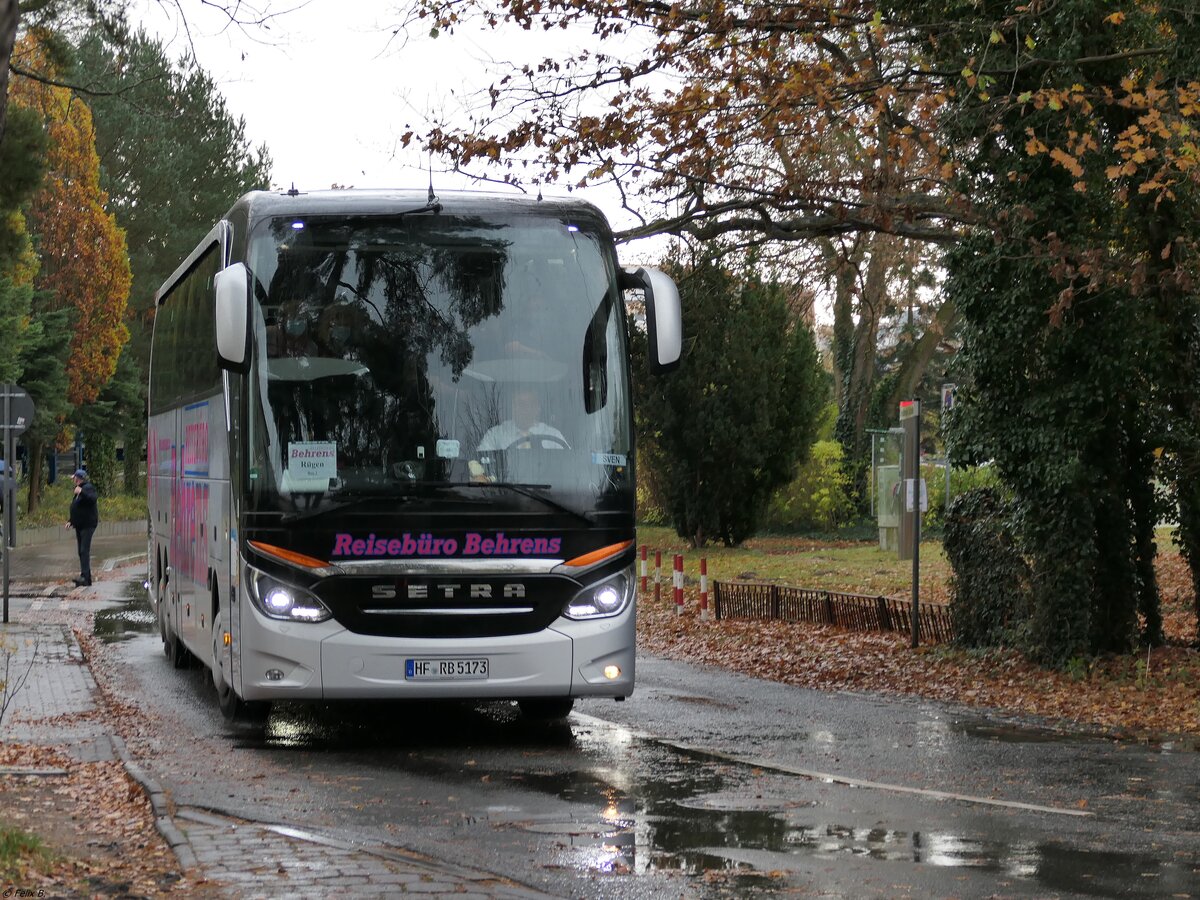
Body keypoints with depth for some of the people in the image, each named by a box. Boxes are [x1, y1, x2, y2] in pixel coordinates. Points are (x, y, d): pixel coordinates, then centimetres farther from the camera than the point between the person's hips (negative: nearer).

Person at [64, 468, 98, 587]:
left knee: (84, 551, -17)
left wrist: (81, 492, -37)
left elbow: (93, 499, -29)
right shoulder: (78, 489, 21)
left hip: (88, 524, -10)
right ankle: (87, 579, 13)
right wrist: (70, 521, 21)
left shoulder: (88, 488, -8)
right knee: (81, 552, 9)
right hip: (80, 525, 10)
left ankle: (84, 576, -24)